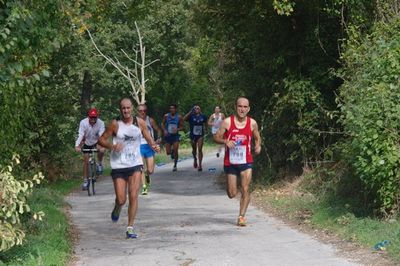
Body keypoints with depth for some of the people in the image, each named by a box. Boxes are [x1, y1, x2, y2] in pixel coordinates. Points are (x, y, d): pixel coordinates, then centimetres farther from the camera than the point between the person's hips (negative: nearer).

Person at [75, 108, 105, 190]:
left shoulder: (100, 123, -28)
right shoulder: (83, 122, -27)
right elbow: (80, 135, -34)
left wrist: (101, 146, -54)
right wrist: (77, 146, -50)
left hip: (96, 142, 0)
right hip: (87, 143, 1)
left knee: (101, 150, -32)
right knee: (86, 161, -2)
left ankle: (99, 163, -2)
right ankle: (85, 181, 10)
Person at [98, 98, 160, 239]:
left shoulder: (139, 122, 1)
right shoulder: (115, 124, -5)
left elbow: (148, 138, 6)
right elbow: (101, 139, 0)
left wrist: (154, 146, -16)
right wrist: (112, 146, -18)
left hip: (135, 164, 1)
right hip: (118, 165, -1)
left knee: (133, 196, -10)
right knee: (121, 199, -1)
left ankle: (130, 228, 0)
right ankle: (117, 209, 37)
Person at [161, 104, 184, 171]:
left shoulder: (179, 117, -4)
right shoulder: (166, 116, -2)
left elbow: (182, 127, 2)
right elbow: (162, 124, 10)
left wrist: (177, 129, -18)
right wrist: (164, 130, -8)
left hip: (175, 136, -1)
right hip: (168, 136, 1)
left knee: (175, 151, -8)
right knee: (168, 152, 0)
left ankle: (175, 165, 9)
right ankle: (172, 151, 38)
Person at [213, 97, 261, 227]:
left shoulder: (252, 123, 1)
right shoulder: (227, 122, -6)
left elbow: (257, 138, 15)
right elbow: (216, 137, -1)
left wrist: (258, 145, -6)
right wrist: (225, 141, -21)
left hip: (246, 161, 1)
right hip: (230, 162, -1)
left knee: (245, 190, -11)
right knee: (232, 194, 6)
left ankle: (241, 216, 1)